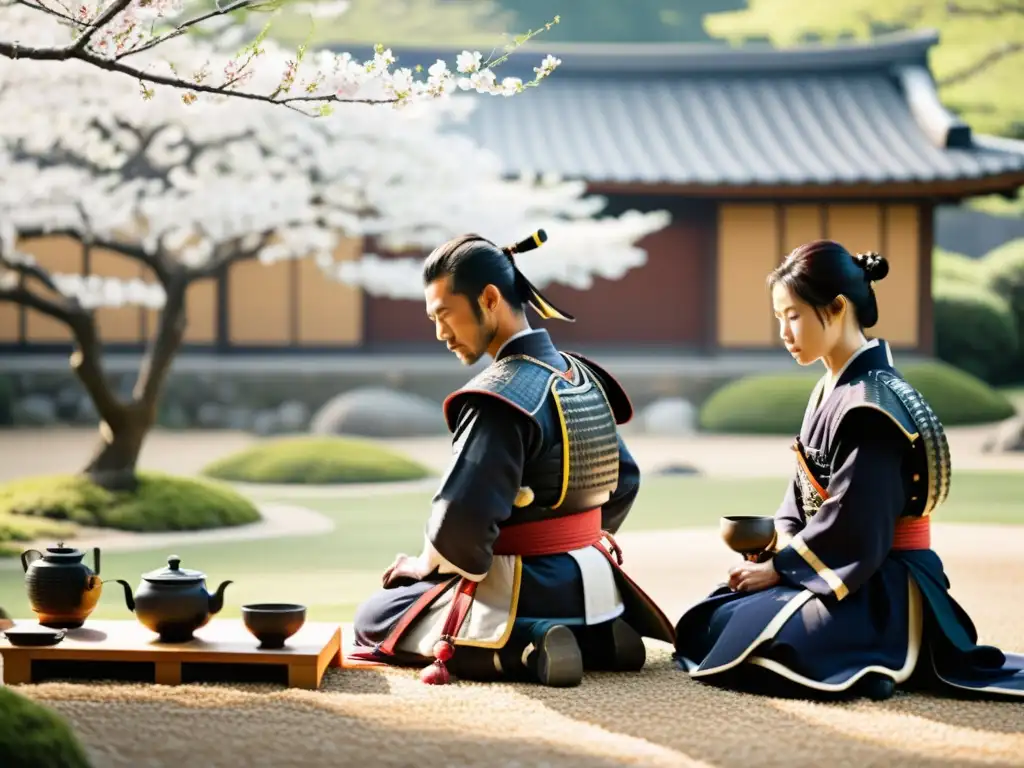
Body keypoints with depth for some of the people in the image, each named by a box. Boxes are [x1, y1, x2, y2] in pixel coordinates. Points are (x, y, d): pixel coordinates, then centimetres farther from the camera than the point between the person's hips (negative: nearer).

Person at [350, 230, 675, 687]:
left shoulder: (499, 396, -21)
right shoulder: (580, 376, 5)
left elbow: (463, 517, -27)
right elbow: (624, 481, 15)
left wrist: (427, 564, -7)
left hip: (525, 594, -8)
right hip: (592, 581, 8)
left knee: (373, 620, 9)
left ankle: (526, 648, -12)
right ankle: (596, 637, 9)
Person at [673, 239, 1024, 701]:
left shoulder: (871, 403, -20)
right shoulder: (831, 390, 11)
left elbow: (854, 528, -22)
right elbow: (805, 491, 16)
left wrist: (779, 567, -13)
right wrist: (781, 538, -3)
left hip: (882, 591, -10)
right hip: (841, 573, 10)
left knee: (722, 633, -18)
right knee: (708, 620, 11)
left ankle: (881, 660, -12)